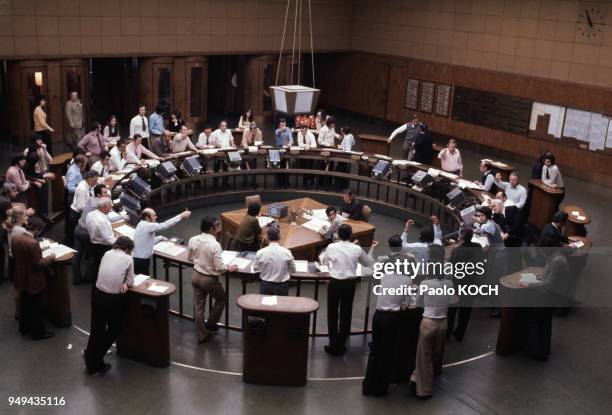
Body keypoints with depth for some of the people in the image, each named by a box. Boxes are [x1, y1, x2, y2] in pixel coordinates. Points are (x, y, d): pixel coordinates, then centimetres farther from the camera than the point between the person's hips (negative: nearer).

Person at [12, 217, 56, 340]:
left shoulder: (15, 238, -6)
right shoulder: (33, 243, -31)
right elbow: (38, 264, -24)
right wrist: (50, 257, -10)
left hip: (21, 279, 8)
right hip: (33, 281, -8)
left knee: (24, 304, 26)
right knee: (36, 308, 9)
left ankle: (24, 327, 42)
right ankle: (39, 332, 23)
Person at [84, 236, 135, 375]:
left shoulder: (107, 254, 10)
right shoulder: (128, 258, -1)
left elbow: (107, 274, 14)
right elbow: (130, 283, 4)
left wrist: (120, 282, 10)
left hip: (98, 294, 4)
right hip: (113, 299, -4)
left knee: (97, 329, 19)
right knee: (115, 329, 18)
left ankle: (91, 360, 31)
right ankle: (96, 363, 21)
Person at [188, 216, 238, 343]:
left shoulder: (193, 240, -8)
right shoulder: (215, 244, -26)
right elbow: (219, 267, -24)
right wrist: (229, 268, -4)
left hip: (196, 276, 6)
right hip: (209, 279, -5)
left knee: (198, 307, 15)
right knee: (221, 299, 24)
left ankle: (201, 335, 26)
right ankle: (211, 323, 34)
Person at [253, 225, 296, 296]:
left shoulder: (260, 252, -8)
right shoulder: (286, 252, -9)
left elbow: (255, 269, 7)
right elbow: (293, 270, 5)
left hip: (266, 286, 0)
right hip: (282, 286, 0)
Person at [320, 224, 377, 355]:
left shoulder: (331, 247, -8)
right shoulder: (357, 249, -5)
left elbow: (323, 261, 11)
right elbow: (368, 263, 12)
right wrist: (372, 248, 26)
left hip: (334, 283, -1)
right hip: (349, 284, 1)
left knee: (333, 314, 11)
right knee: (346, 314, 12)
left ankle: (333, 346, 15)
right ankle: (341, 346, 19)